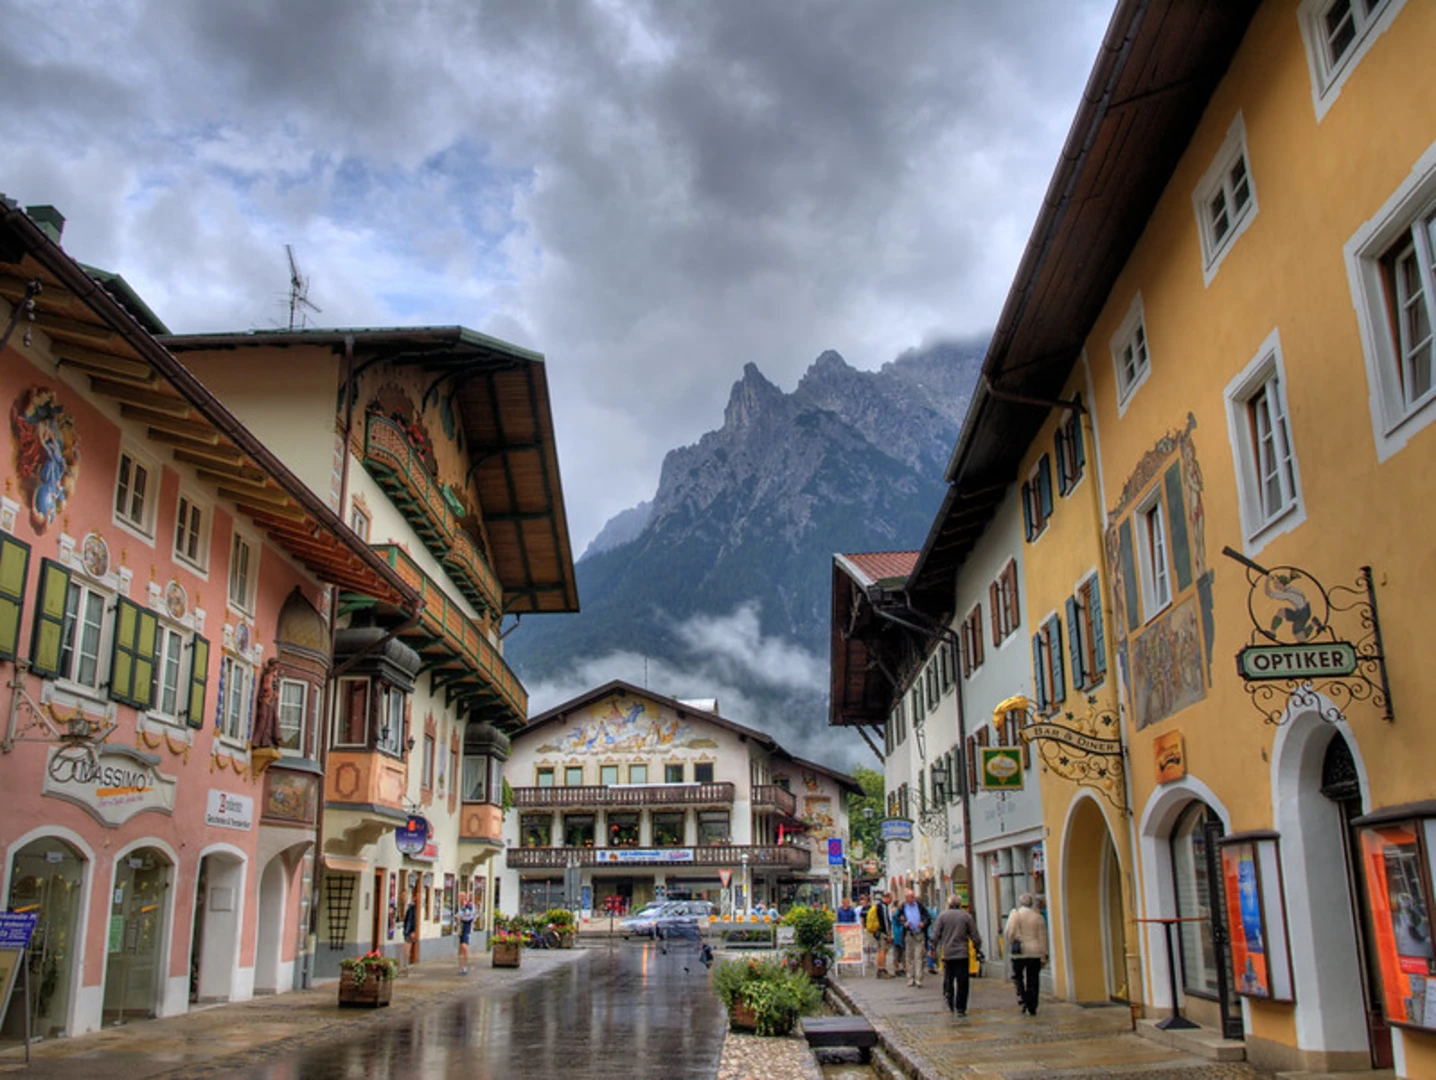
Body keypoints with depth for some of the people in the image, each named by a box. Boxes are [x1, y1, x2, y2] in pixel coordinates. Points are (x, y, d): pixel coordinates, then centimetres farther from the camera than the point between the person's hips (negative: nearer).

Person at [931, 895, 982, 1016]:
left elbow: (935, 935, 0)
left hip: (946, 953, 1)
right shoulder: (966, 916, -2)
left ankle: (950, 1004, 2)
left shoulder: (942, 916, -1)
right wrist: (977, 947, 16)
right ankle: (960, 1008, 4)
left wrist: (933, 948, 11)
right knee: (962, 982, 4)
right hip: (962, 954, -1)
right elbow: (975, 936, 1)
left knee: (948, 979, 13)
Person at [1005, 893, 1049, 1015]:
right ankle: (1032, 1008, 9)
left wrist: (1011, 944, 8)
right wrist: (1044, 956, 7)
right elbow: (1042, 937, 4)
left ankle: (1022, 996, -9)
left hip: (1019, 952, -2)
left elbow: (1008, 932, -11)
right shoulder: (1038, 916, 4)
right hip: (1035, 952, 2)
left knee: (1018, 975, 14)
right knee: (1033, 979, 8)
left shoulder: (1015, 914, -5)